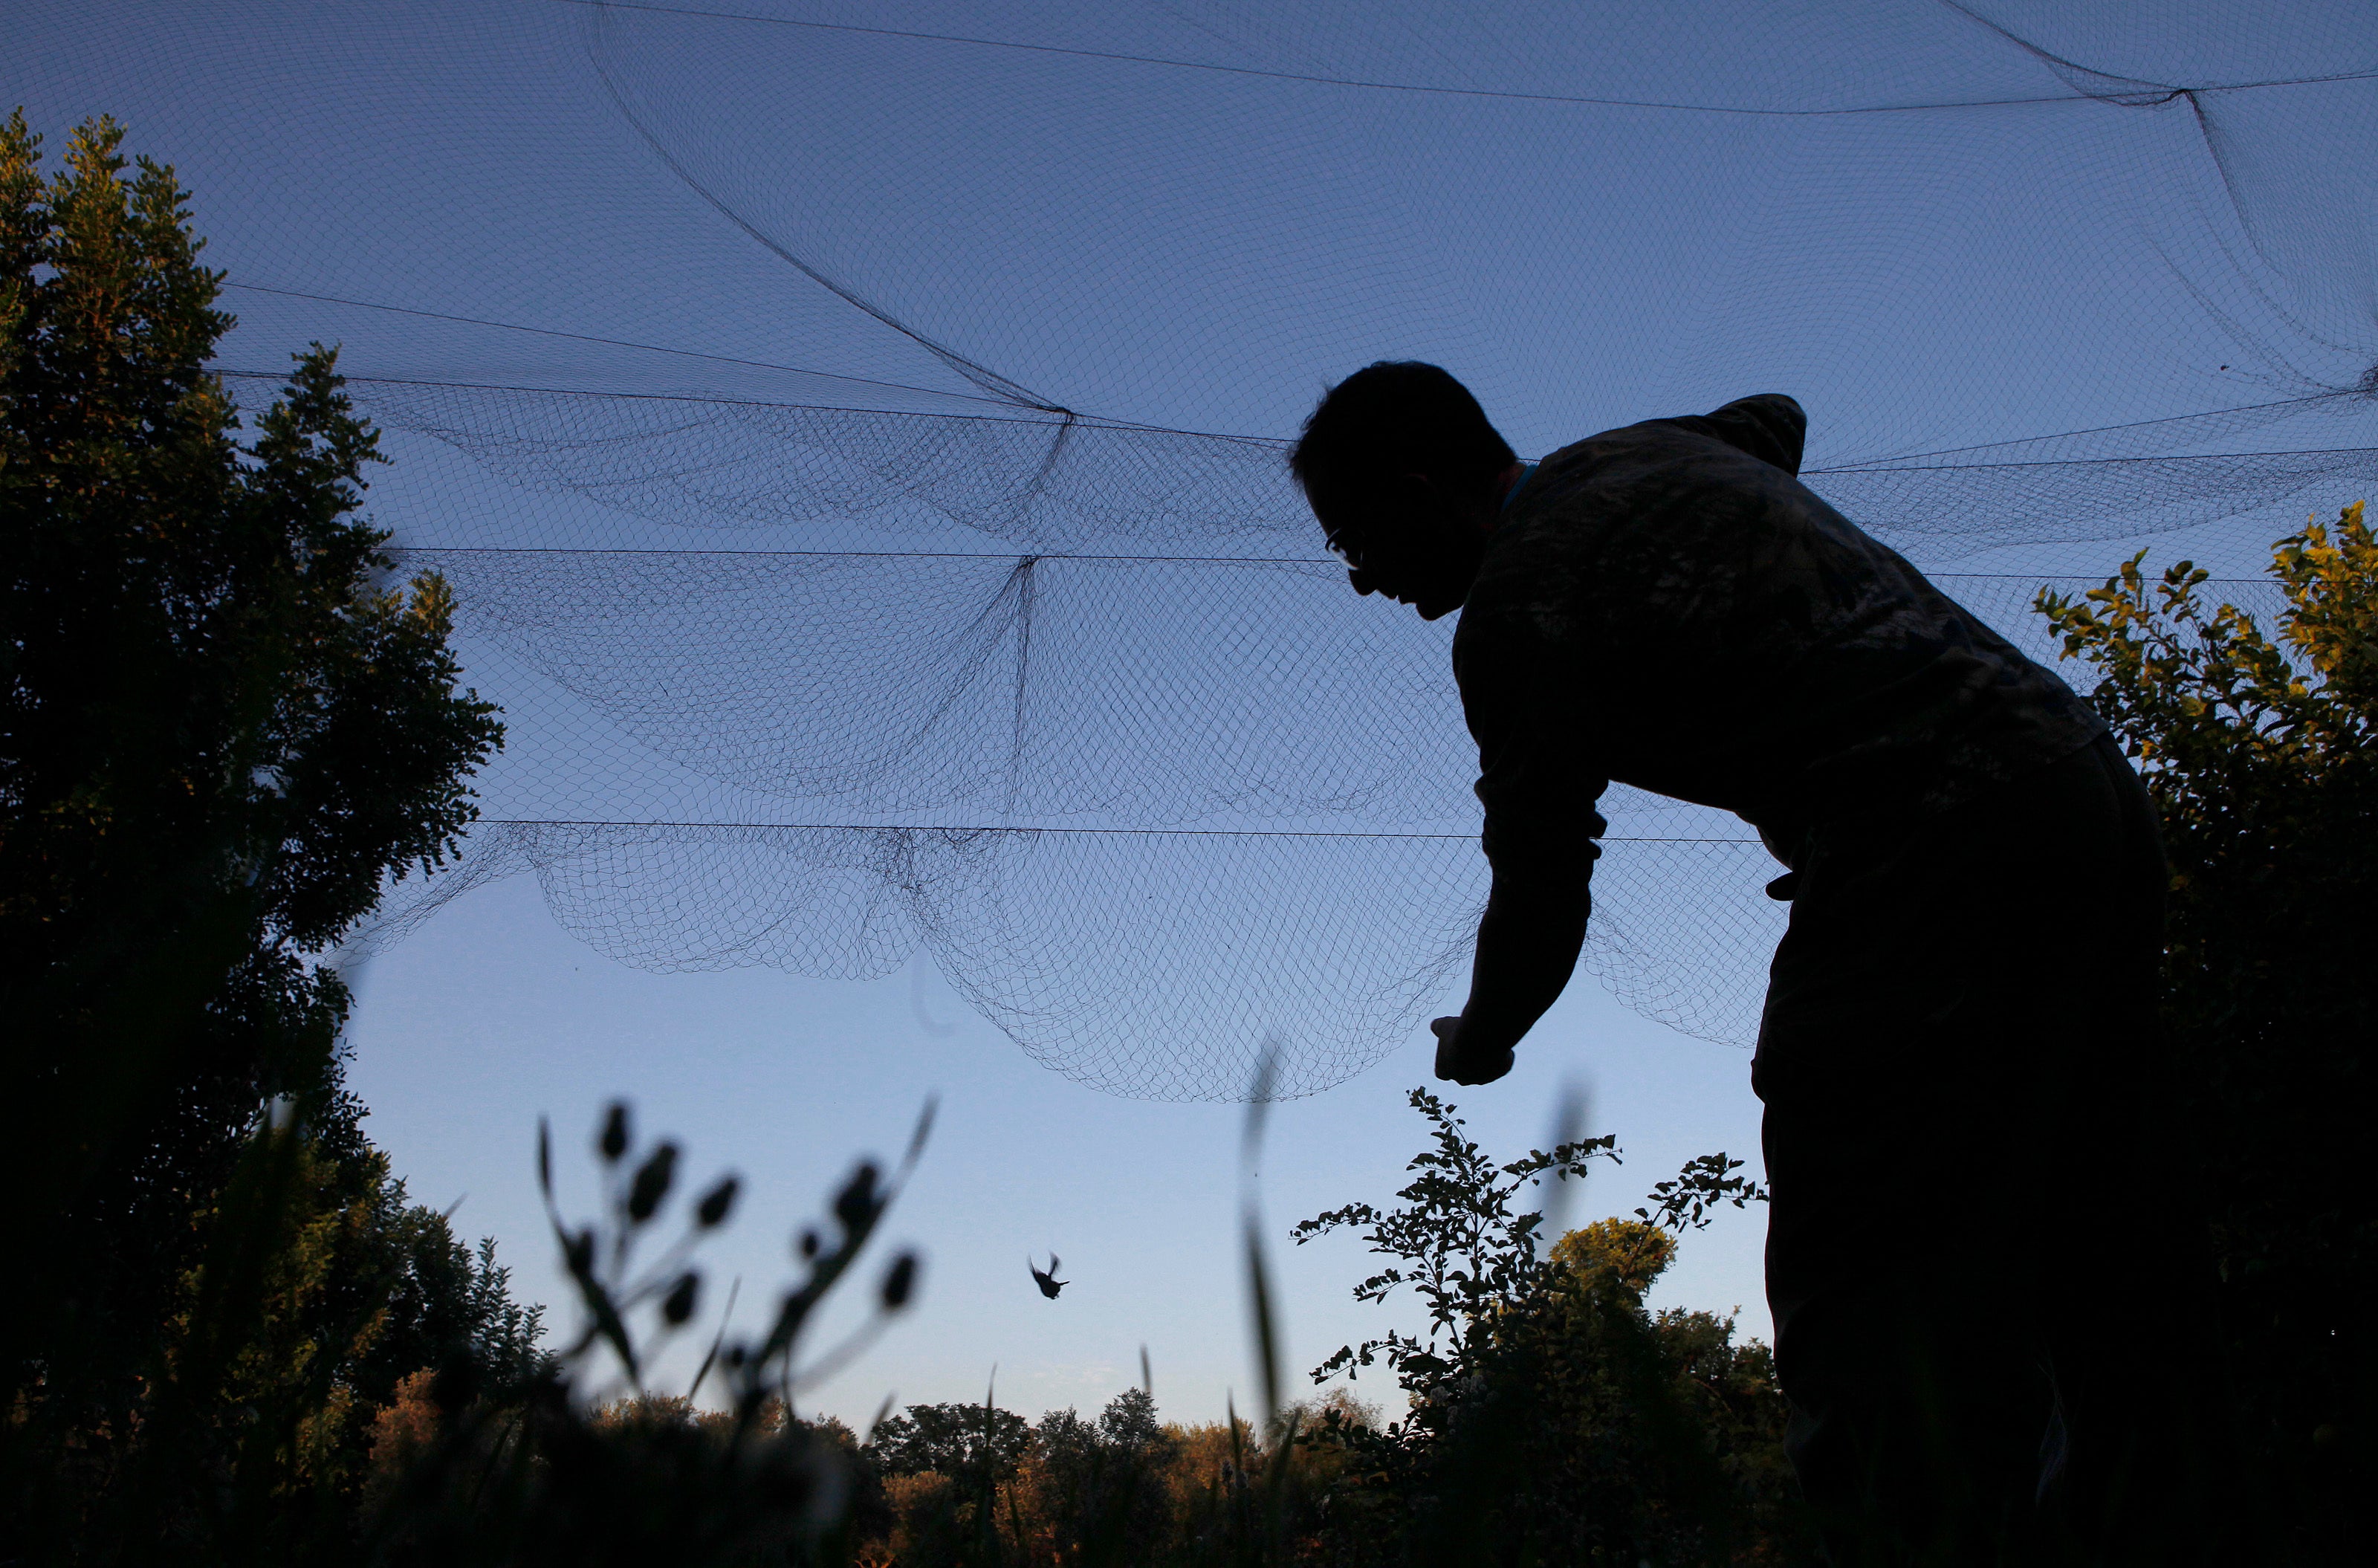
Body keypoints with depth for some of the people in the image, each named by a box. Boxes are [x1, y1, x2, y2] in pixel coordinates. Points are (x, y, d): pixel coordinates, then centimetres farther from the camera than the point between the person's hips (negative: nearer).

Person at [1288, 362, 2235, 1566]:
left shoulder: (1516, 608, -6)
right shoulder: (1647, 449, 21)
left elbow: (1542, 897, -1)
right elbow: (1773, 416, 46)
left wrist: (1475, 1045, 20)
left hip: (1936, 852, -10)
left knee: (1868, 1329, -9)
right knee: (2105, 1291, 13)